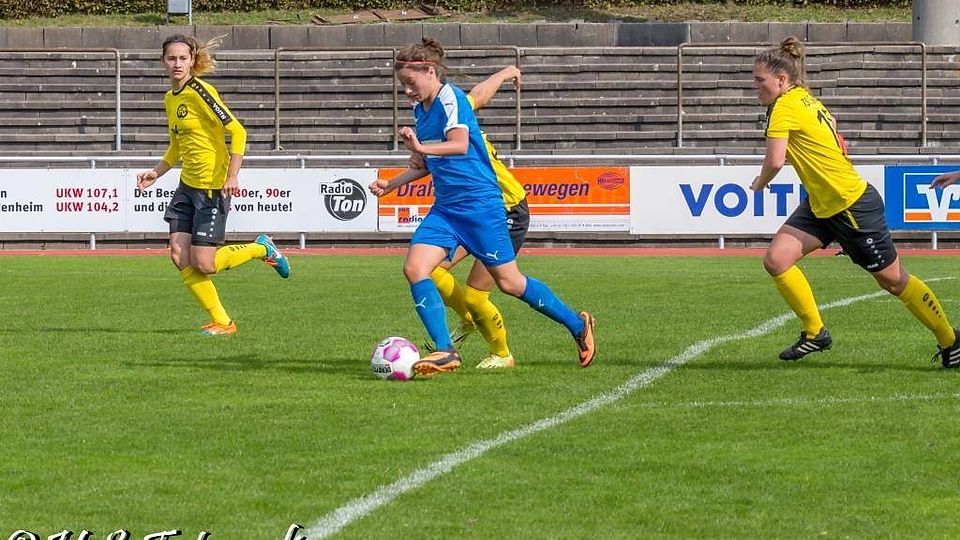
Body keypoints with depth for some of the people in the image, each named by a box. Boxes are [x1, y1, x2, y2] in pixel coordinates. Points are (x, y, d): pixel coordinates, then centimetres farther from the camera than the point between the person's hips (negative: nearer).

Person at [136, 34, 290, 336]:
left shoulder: (200, 92, -15)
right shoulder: (170, 98, 11)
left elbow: (237, 132, -19)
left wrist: (232, 177, -24)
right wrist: (156, 172, 15)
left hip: (213, 187, -8)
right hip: (187, 186, 8)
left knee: (203, 264, -9)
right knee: (179, 256, -3)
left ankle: (261, 249, 17)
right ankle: (221, 321, 8)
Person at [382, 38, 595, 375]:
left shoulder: (450, 98, -13)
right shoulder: (421, 108, 13)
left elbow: (459, 144, -31)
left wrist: (421, 147, -45)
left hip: (479, 203, -8)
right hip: (445, 208, 8)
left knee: (509, 282, 0)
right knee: (414, 268, -12)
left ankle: (578, 325, 19)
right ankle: (445, 352, -15)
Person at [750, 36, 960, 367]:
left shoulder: (784, 107, -20)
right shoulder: (807, 99, 6)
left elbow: (775, 161, -29)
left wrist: (758, 184, -9)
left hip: (852, 205, -9)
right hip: (820, 205, 9)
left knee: (894, 281, 4)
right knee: (776, 260, -5)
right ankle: (815, 333, 7)